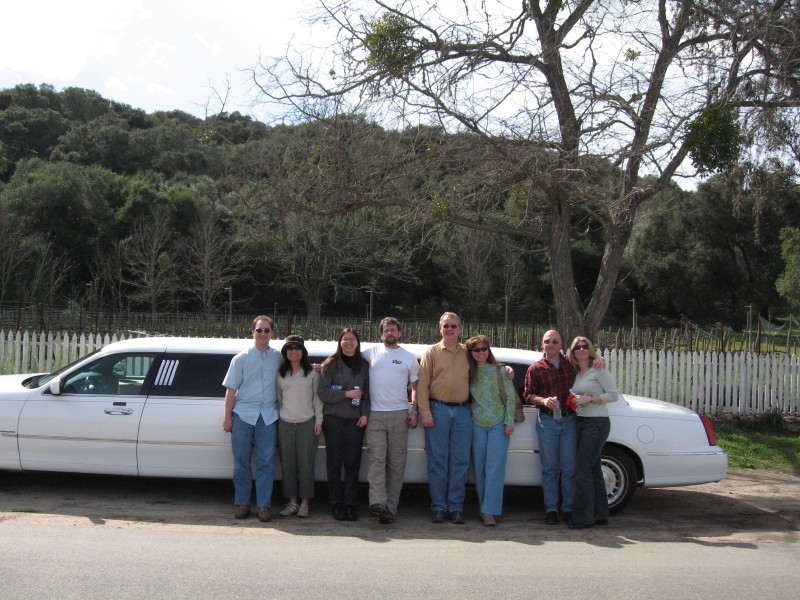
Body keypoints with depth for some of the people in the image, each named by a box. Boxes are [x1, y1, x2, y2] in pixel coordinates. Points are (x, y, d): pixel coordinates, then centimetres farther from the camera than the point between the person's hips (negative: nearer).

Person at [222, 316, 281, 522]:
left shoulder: (278, 357, 7)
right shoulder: (241, 358, 3)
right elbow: (231, 389, 2)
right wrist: (228, 417, -2)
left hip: (268, 416, 1)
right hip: (243, 415, -1)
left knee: (266, 462, 0)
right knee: (241, 462, 5)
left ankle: (263, 505, 7)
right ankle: (242, 503, 15)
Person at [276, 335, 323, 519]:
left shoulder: (312, 372, 4)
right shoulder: (280, 373, 9)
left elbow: (317, 397, 3)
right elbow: (278, 397, 11)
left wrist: (319, 420, -2)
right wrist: (276, 419, 5)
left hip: (307, 422, -2)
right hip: (285, 423, 2)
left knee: (305, 463, -2)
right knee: (287, 463, 3)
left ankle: (304, 502, 7)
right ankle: (292, 502, 12)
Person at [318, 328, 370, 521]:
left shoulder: (364, 365, 11)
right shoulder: (331, 364, 4)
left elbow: (368, 392, 9)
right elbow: (323, 391, -2)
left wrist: (365, 414, -2)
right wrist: (346, 394, -10)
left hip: (355, 419, 1)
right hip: (333, 418, -1)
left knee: (353, 462, -1)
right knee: (334, 462, 0)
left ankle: (350, 505, 6)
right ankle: (337, 504, 9)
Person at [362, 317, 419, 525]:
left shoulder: (409, 357, 11)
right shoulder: (371, 353, 9)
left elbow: (415, 386, 12)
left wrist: (413, 410, 0)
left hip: (399, 414, 1)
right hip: (375, 415, -1)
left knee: (396, 462, 0)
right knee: (376, 459, -12)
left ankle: (390, 507, 3)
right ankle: (377, 502, -19)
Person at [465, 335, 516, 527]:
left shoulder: (499, 371, -1)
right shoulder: (469, 373, 6)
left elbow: (510, 397, -1)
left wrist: (509, 422, -6)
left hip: (498, 424, -3)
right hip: (477, 425, 3)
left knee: (495, 469, -8)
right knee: (479, 468, 6)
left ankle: (489, 512, -9)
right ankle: (484, 508, 16)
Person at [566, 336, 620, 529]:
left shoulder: (598, 370, -7)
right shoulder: (576, 373, 14)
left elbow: (614, 395, -11)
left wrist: (588, 399, -18)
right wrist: (573, 401, 2)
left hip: (597, 423, -8)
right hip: (581, 423, 8)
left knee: (582, 468, -11)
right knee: (593, 469, 11)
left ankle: (582, 517, -5)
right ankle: (600, 514, 19)